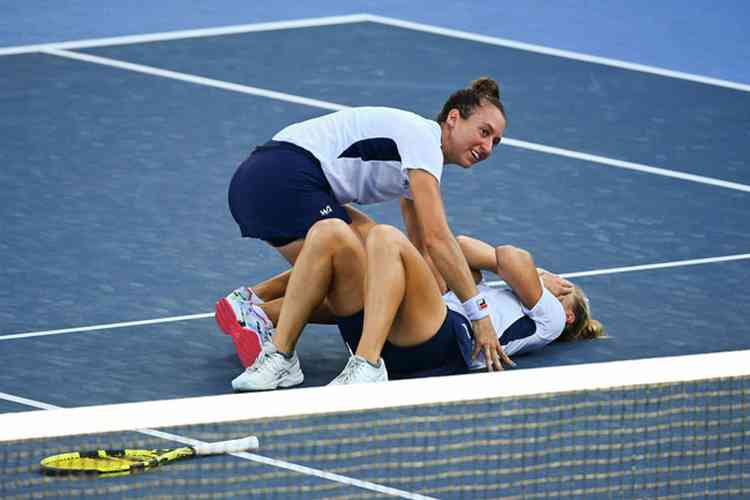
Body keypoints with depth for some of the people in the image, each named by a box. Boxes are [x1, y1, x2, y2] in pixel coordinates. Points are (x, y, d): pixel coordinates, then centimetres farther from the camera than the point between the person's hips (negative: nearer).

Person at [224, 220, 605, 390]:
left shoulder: (549, 317, 26)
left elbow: (513, 259, 13)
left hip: (443, 344, -7)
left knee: (386, 238, -29)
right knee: (330, 233, -11)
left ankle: (367, 367, -44)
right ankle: (280, 356, -23)